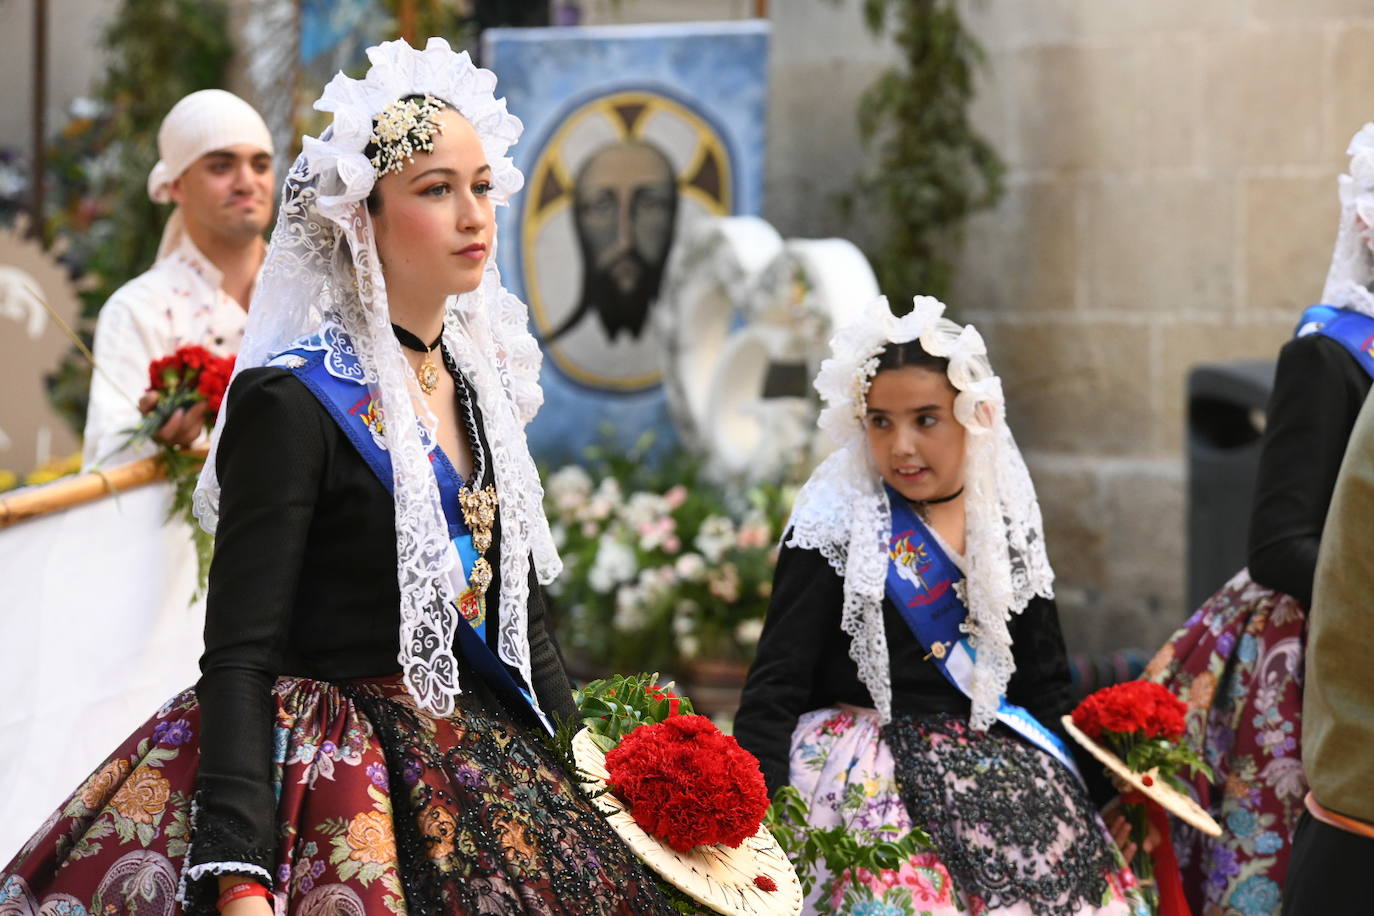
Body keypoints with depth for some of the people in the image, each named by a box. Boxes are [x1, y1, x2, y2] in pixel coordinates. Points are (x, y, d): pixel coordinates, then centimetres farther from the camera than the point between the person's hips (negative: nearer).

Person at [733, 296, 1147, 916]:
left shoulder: (1009, 525, 11)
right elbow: (776, 683, -5)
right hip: (866, 768, -4)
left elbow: (1044, 681, 18)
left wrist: (1097, 779, 10)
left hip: (995, 756, 5)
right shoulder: (833, 526, -3)